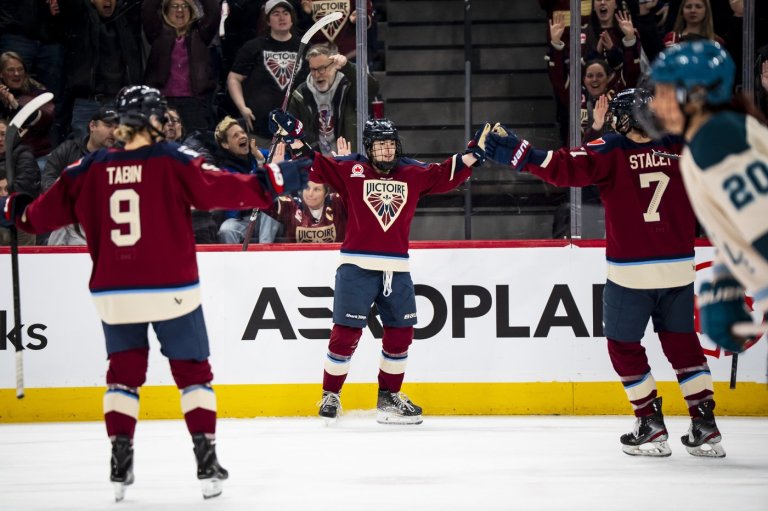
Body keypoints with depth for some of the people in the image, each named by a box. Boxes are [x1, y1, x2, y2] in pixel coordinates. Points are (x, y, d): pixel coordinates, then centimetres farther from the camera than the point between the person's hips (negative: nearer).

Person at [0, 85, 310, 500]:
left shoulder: (90, 169, 1)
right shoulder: (174, 161, -8)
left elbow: (49, 211, 10)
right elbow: (221, 189, -16)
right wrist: (274, 181, -11)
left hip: (113, 293, 3)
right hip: (171, 290, -3)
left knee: (124, 372, 15)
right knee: (192, 371, 10)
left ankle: (120, 465, 7)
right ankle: (207, 462, 5)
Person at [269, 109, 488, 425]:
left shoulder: (413, 174, 9)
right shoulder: (350, 170, -1)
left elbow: (445, 176, 12)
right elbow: (317, 168, -6)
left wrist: (473, 154, 3)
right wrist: (297, 142, -18)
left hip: (397, 269, 4)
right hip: (357, 265, -4)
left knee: (401, 331, 8)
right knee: (346, 331, -6)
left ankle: (389, 396, 22)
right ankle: (330, 395, 7)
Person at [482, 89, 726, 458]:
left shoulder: (612, 151, -10)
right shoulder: (681, 150, 1)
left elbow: (565, 167, -20)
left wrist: (516, 154, -18)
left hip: (630, 272, -4)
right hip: (678, 269, 4)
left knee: (624, 345, 11)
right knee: (681, 342, 14)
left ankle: (651, 425, 7)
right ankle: (705, 425, 9)